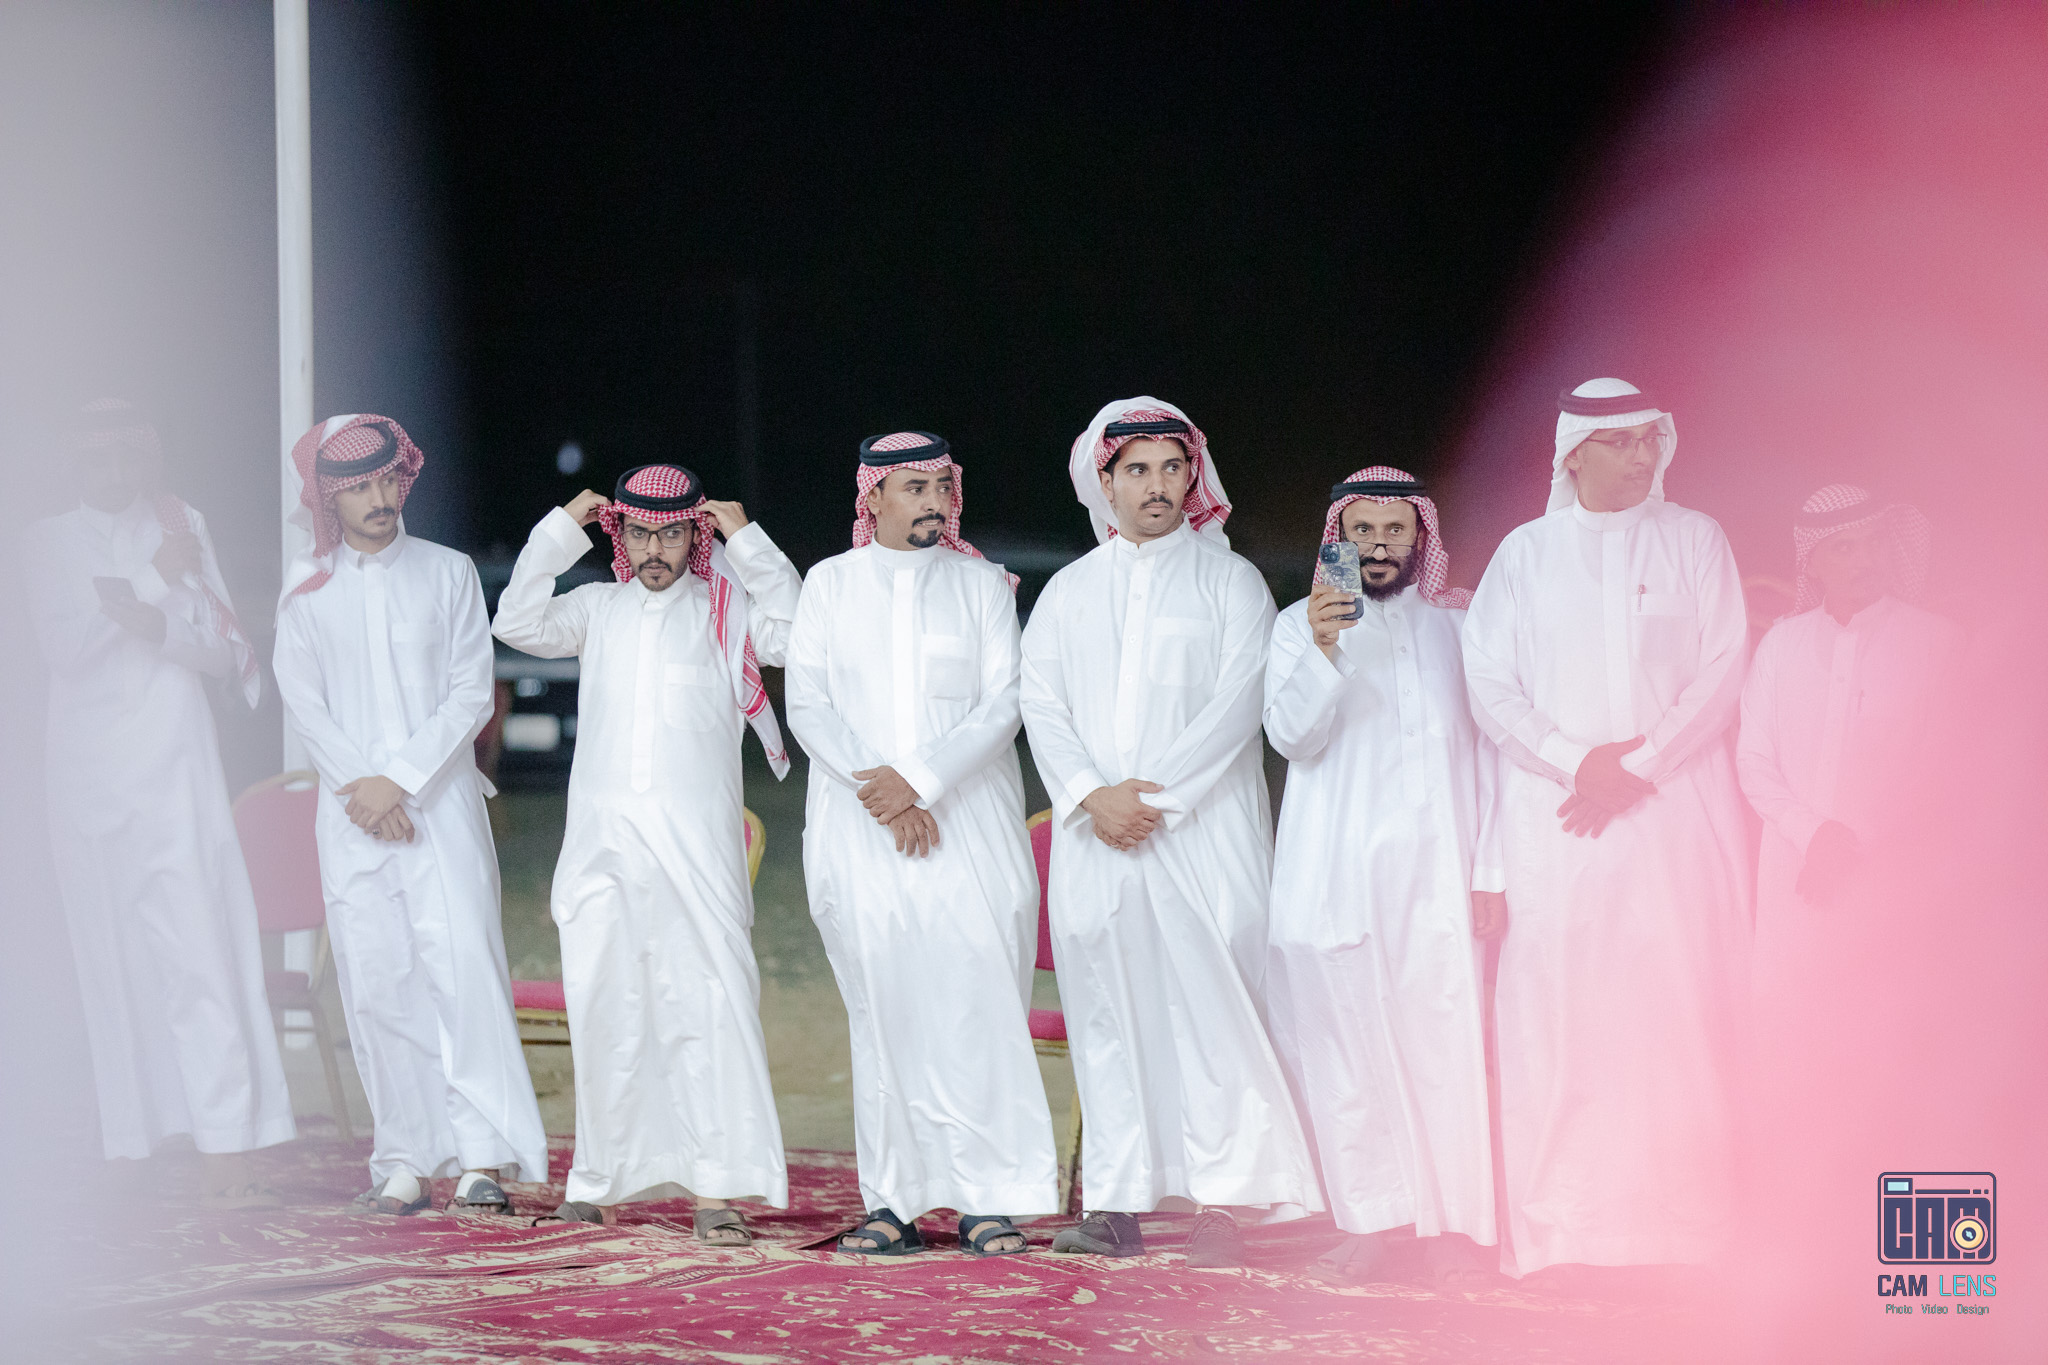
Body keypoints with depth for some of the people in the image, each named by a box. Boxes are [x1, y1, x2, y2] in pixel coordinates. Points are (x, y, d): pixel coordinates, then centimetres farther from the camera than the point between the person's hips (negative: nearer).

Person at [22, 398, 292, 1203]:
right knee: (112, 962, 2)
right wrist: (154, 575, -6)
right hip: (87, 770, 1)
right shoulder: (50, 541, 11)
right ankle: (129, 1145, 9)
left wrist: (163, 626, -12)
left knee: (202, 952, -12)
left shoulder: (183, 529, 11)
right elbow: (62, 645, -2)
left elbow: (230, 654, 6)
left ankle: (226, 1157, -19)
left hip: (174, 772, -1)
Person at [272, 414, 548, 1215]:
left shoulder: (449, 573, 7)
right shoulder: (307, 588, 10)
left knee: (462, 962, -13)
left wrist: (401, 779, -8)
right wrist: (357, 787, -8)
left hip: (440, 799, -1)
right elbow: (303, 702, 5)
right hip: (351, 810, 1)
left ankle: (483, 1155, -16)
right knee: (376, 982, -2)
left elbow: (472, 694, 1)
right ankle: (405, 1161, 2)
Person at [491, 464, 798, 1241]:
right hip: (603, 841, 3)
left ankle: (717, 1189, -12)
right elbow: (518, 623, 8)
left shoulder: (726, 609, 10)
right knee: (605, 1009, 4)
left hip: (696, 844, -3)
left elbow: (798, 635, -4)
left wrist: (747, 542, -3)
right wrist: (560, 532, 6)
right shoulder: (600, 608, 17)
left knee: (709, 1003, -10)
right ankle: (604, 1181, 13)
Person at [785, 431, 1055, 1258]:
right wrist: (877, 793, -10)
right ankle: (895, 1200, -1)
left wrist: (917, 780, -12)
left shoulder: (981, 584, 10)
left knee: (977, 998, -10)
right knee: (883, 1009, -2)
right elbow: (808, 705, 3)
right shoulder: (830, 584, 11)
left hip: (967, 823, -1)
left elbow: (1002, 704, 0)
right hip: (860, 826, 1)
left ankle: (989, 1198, -11)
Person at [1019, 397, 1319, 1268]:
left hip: (1201, 828, -3)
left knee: (1210, 1003, -10)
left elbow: (1237, 705, -4)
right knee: (1108, 1009, 0)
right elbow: (1042, 706, 6)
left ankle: (1219, 1203, -11)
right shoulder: (1069, 591, 17)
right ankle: (1118, 1204, 2)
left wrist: (1157, 795, -13)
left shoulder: (1229, 581, 7)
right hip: (1097, 835, 3)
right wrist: (1093, 795, -11)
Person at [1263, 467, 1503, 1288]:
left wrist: (1491, 871, 6)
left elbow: (1490, 747, 12)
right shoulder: (1300, 626, 9)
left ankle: (1454, 1227, -5)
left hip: (1436, 870, 0)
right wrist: (1323, 653, -22)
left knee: (1445, 1042, -8)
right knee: (1347, 1047, -3)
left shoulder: (1462, 622, 13)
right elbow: (1291, 736, -4)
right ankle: (1368, 1221, 3)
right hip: (1338, 874, 0)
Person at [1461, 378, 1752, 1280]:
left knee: (1677, 1012, -6)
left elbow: (1723, 669, 2)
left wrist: (1637, 766, -8)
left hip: (1674, 806, 0)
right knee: (1560, 1011, -6)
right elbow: (1489, 683, 5)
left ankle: (1681, 1228, -4)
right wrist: (1576, 760, -9)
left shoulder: (1694, 542, 10)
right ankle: (1563, 1232, -5)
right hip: (1557, 815, 1)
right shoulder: (1526, 553, 12)